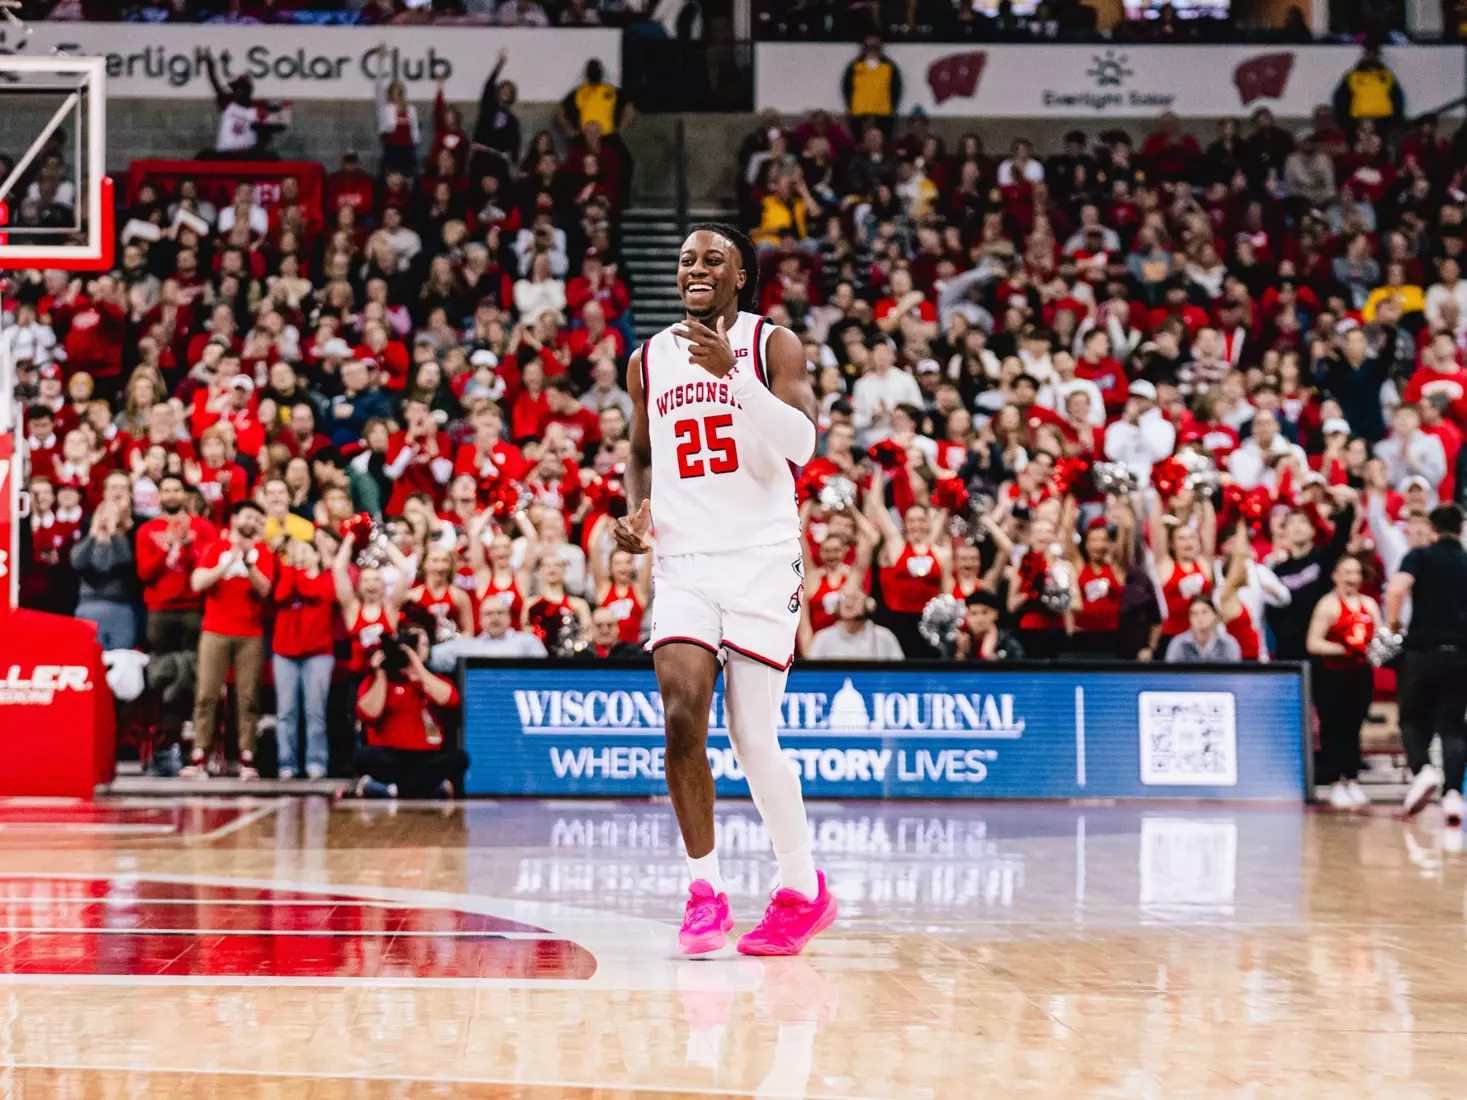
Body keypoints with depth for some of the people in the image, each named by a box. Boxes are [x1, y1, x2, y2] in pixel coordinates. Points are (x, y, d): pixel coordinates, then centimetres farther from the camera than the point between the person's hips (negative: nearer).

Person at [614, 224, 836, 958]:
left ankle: (804, 890, 18)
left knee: (753, 739, -2)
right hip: (682, 562, 3)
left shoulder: (774, 346, -1)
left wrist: (731, 371, -25)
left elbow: (801, 444, -15)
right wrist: (636, 509, 5)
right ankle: (704, 890, -1)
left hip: (762, 560, -3)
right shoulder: (648, 360, 11)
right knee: (683, 718, -16)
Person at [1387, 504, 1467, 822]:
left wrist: (1393, 622, -2)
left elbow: (1396, 589, -18)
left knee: (1413, 718, 13)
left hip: (1423, 650, -2)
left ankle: (1422, 769, -13)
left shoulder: (1420, 557, 1)